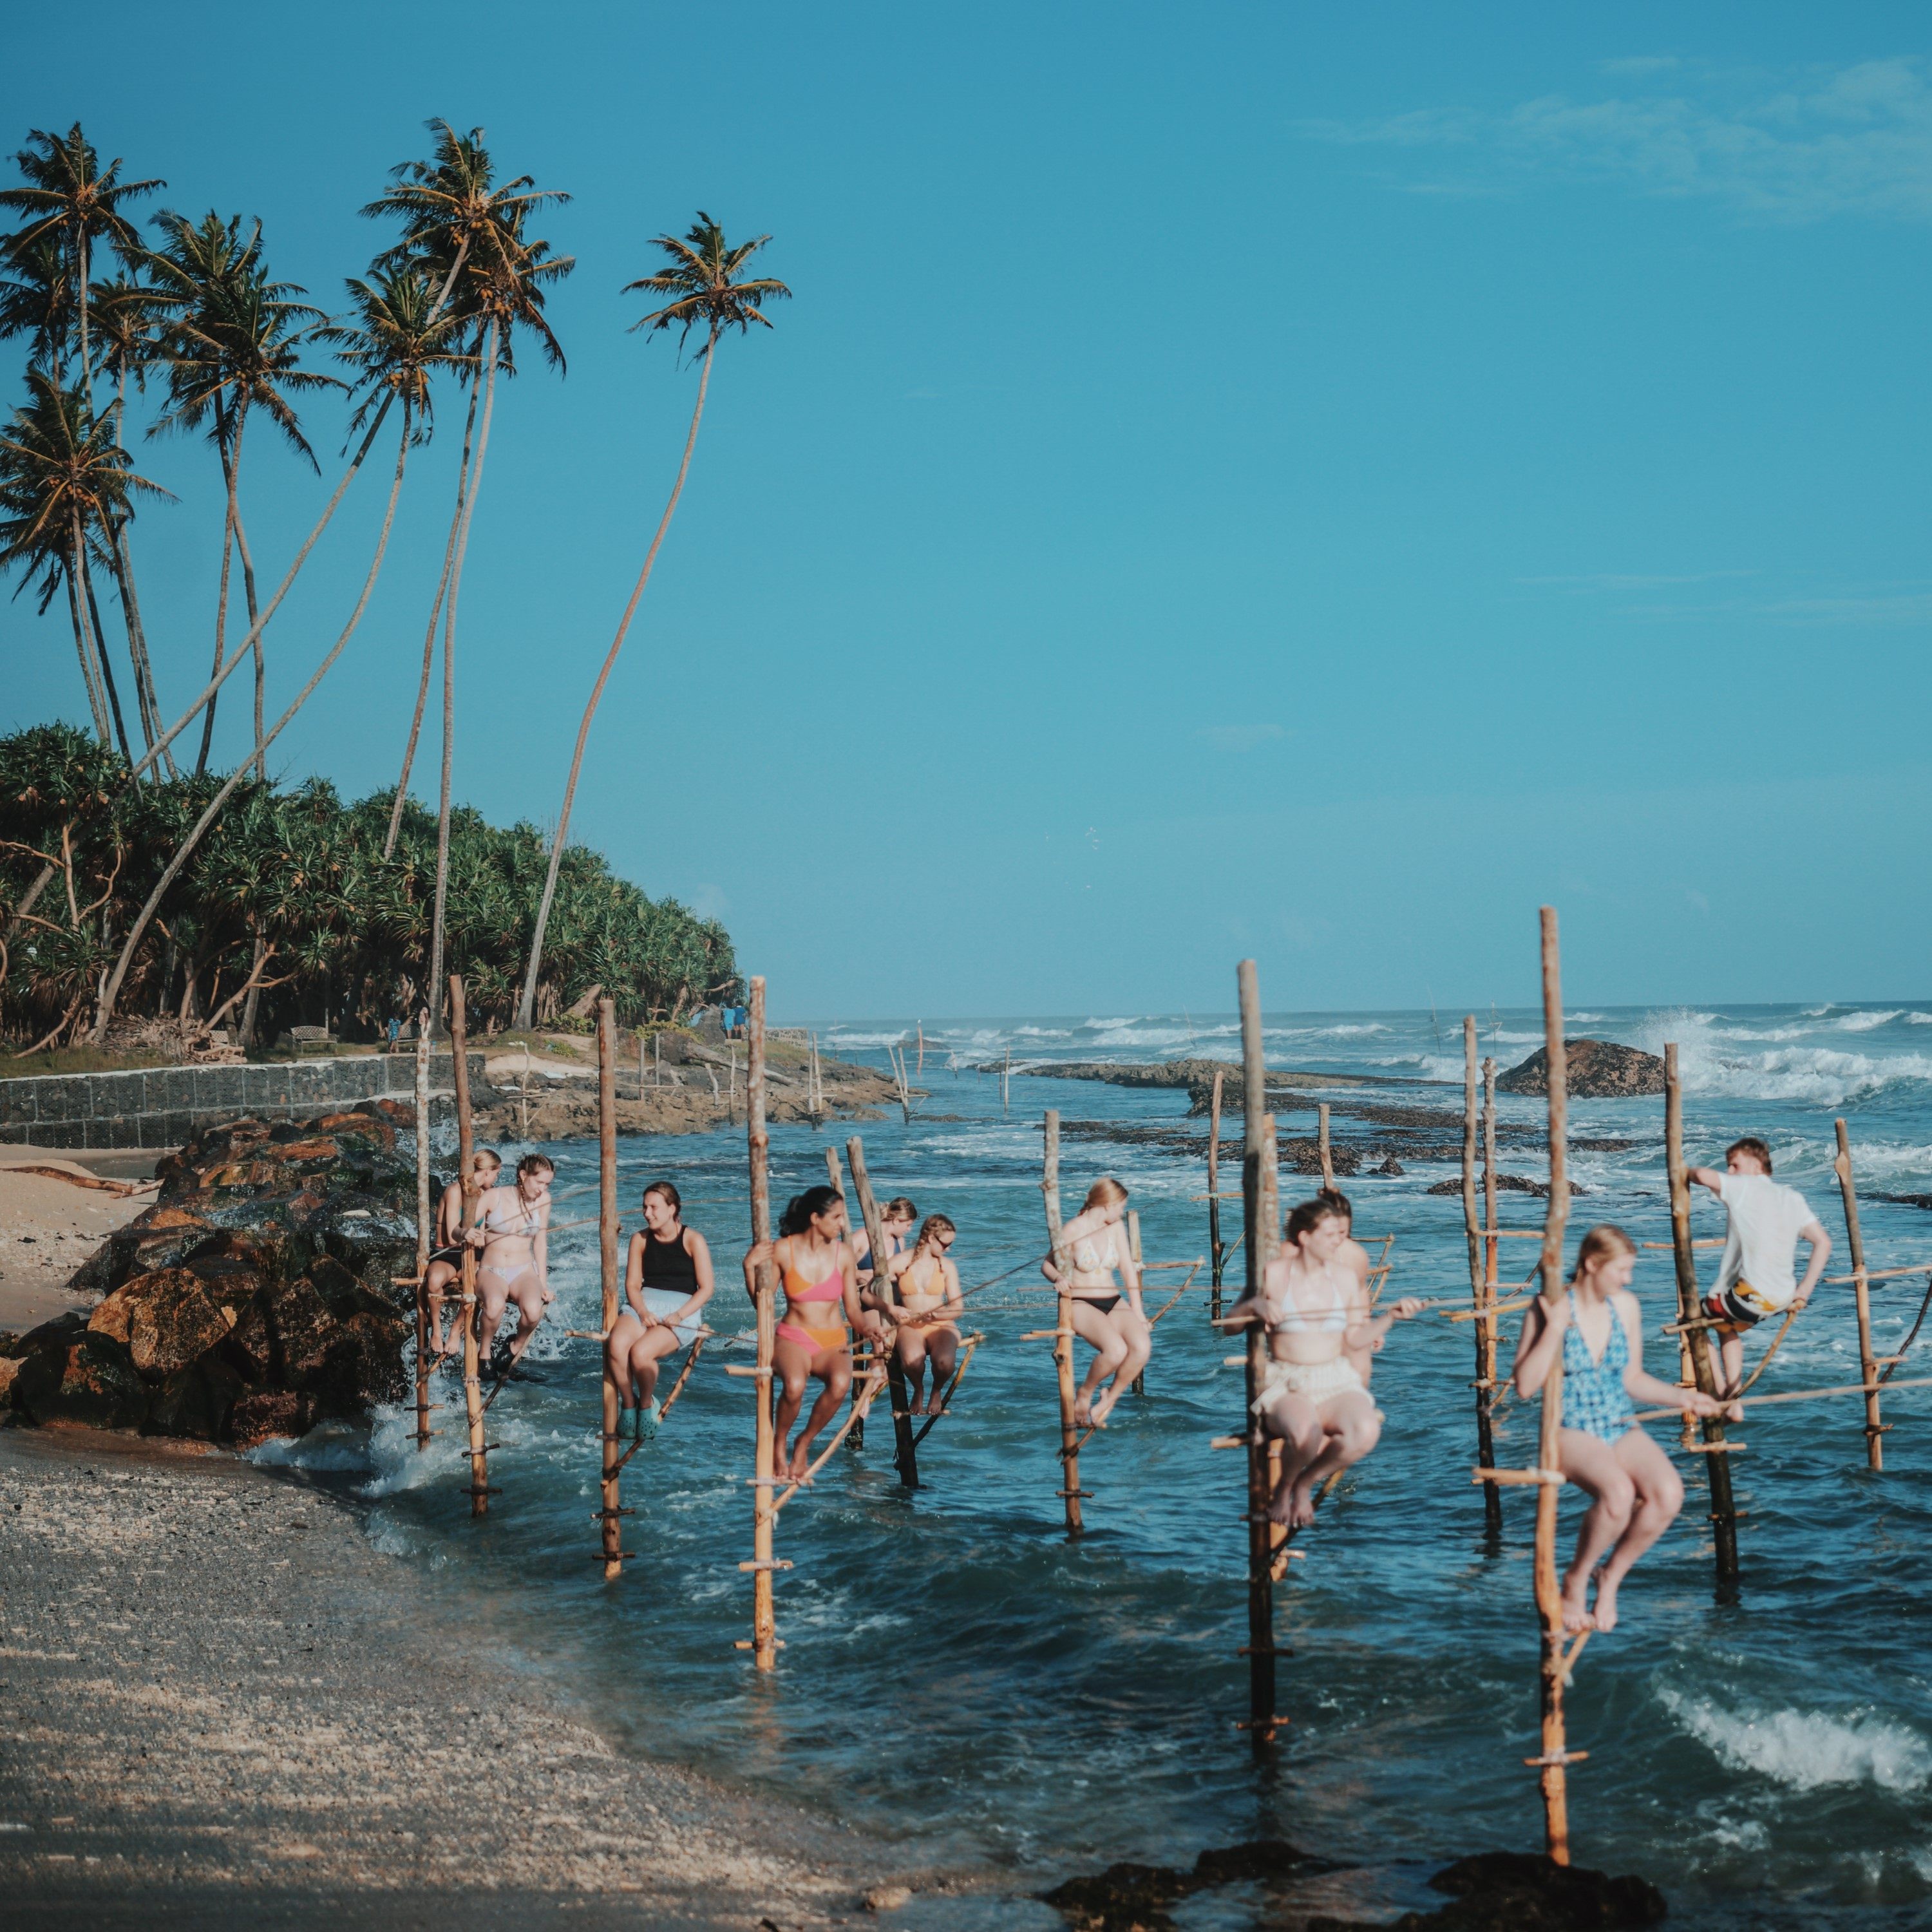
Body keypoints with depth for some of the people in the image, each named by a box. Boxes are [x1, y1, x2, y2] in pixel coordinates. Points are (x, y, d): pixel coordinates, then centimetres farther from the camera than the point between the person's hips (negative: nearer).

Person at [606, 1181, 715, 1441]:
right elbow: (632, 1284, 9)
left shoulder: (693, 1240, -1)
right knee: (616, 1346, -30)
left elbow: (706, 1288, -2)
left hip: (682, 1309, -4)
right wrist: (643, 1312, -12)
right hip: (644, 1303, 4)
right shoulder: (640, 1239, 11)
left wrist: (679, 1315, -16)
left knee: (640, 1352, -32)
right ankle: (628, 1403, -8)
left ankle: (647, 1404, -4)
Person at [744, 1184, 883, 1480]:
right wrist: (750, 1267, -11)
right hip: (793, 1337, -2)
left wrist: (866, 1325, -17)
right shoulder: (783, 1250, -5)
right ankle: (781, 1443, -5)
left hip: (834, 1342, 2)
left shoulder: (843, 1253, 0)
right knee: (794, 1385, -37)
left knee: (840, 1383, -35)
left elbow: (853, 1310, 5)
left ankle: (804, 1444, -8)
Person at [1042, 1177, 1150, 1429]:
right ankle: (1085, 1394, -3)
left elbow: (1128, 1269, 9)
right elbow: (1047, 1265, 1)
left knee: (1142, 1346, -24)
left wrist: (1137, 1312, 2)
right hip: (1081, 1305, -6)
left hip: (1114, 1303, 6)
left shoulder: (1116, 1227, 8)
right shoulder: (1072, 1231, -8)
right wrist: (1058, 1279, -23)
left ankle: (1105, 1404, -6)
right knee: (1116, 1350, -33)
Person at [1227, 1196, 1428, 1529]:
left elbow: (1354, 1341, 11)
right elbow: (1230, 1321, 6)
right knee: (1306, 1432, -40)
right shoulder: (1275, 1273, -1)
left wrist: (1392, 1316, -1)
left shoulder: (1346, 1276, 7)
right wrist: (1255, 1305, -15)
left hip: (1336, 1380, 3)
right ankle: (1283, 1489, -3)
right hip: (1285, 1383, -3)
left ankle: (1306, 1483, -2)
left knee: (1366, 1432, -31)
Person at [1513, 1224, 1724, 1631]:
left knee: (1669, 1493, -27)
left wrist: (1682, 1398, 7)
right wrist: (1555, 1328, -21)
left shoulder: (1626, 1305, 8)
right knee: (1617, 1493, -36)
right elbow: (1524, 1386, -14)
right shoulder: (1549, 1308, -7)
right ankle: (1576, 1579, -8)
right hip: (1571, 1433, -5)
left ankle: (1611, 1577, -2)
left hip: (1622, 1429, 5)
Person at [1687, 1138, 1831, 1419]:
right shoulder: (1792, 1197, 14)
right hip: (1784, 1299, 8)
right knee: (1725, 1325, 32)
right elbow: (1824, 1243, 8)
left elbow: (1703, 1175, -21)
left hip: (1752, 1297, -8)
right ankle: (1734, 1401, 29)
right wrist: (1804, 1291, 8)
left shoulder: (1745, 1187, -3)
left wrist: (1688, 1172, 3)